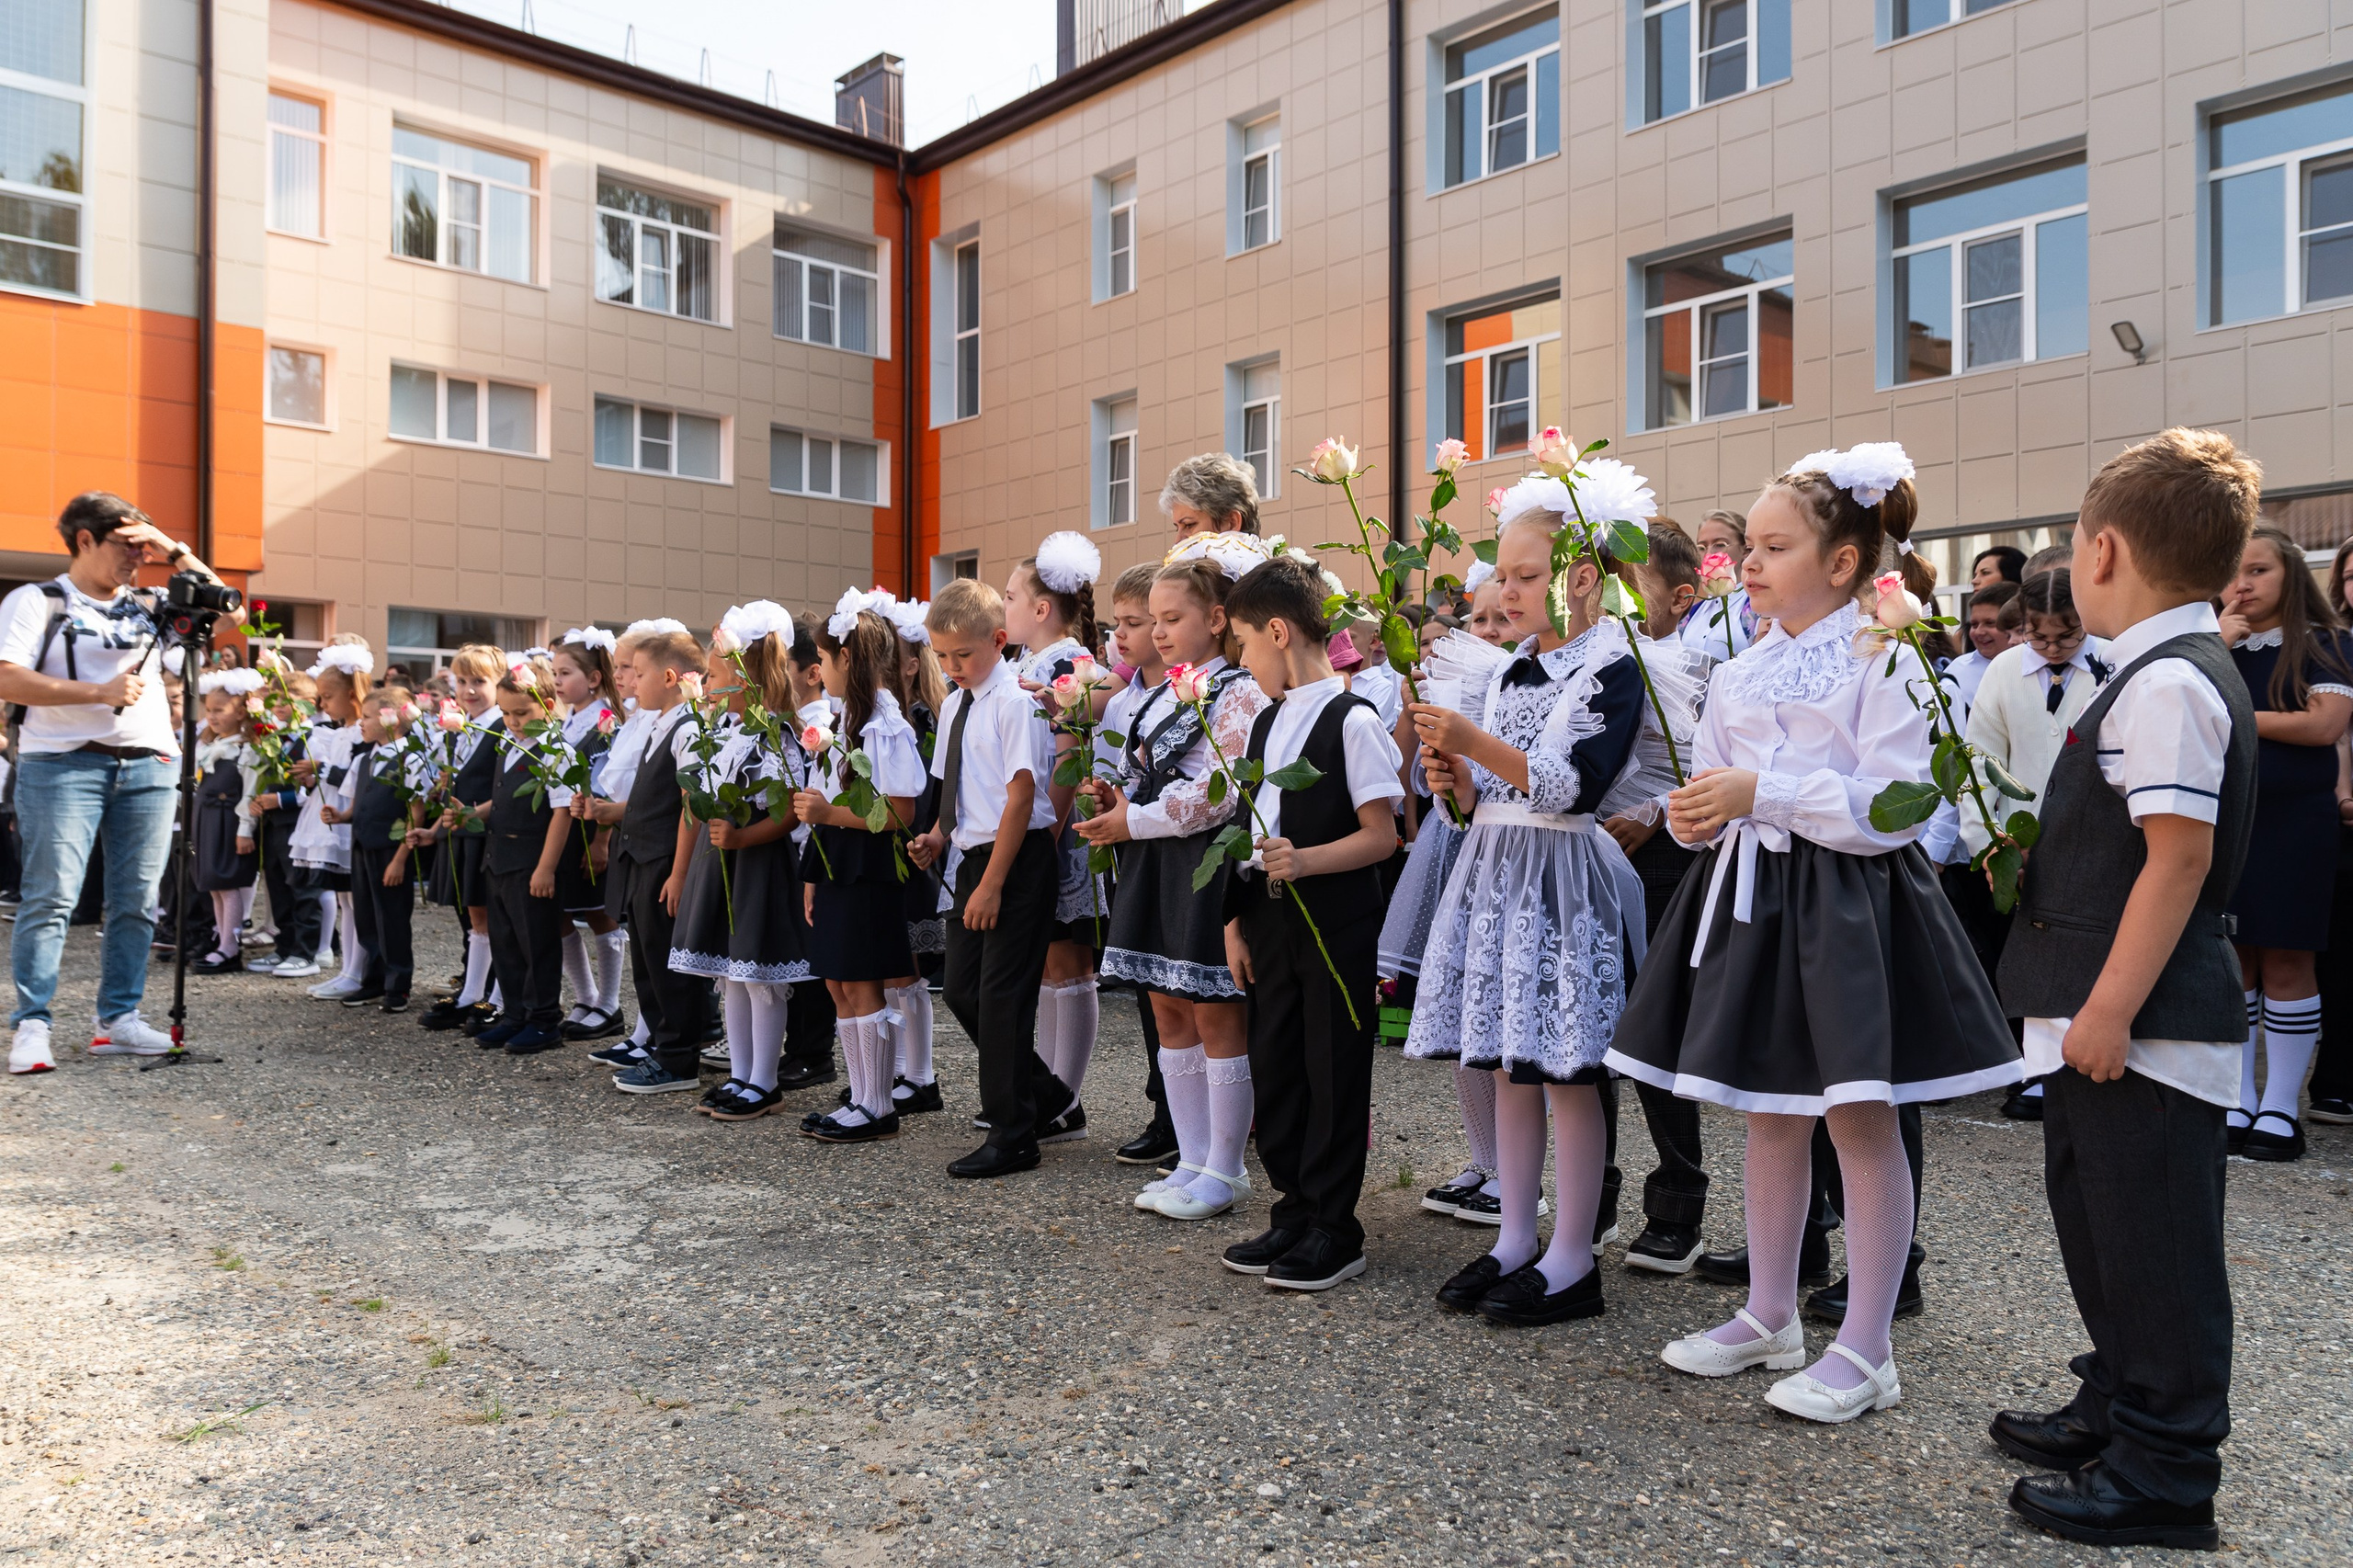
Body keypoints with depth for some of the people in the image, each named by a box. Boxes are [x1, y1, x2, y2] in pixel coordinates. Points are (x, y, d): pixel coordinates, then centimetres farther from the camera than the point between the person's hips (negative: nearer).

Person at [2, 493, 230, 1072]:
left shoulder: (145, 607, 19)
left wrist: (175, 553, 9)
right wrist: (99, 691, -16)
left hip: (151, 766, 5)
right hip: (64, 764, -5)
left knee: (137, 900, 3)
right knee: (52, 896, -8)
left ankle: (119, 1019, 9)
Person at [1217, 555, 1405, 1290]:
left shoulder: (1352, 720, -11)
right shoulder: (1267, 721, 13)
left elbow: (1382, 835, -13)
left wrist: (1304, 860, -26)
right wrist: (1236, 921, 10)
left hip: (1335, 920, -7)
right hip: (1271, 919, 8)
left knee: (1334, 1074, 2)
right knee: (1273, 1068, 11)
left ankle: (1335, 1232, 14)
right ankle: (1294, 1212, 25)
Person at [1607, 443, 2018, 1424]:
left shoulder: (1880, 663, -8)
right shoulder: (1736, 676, 11)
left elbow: (1891, 810, -16)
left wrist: (1763, 793, -22)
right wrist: (1695, 817, -8)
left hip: (1848, 902, -6)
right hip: (1750, 896, 6)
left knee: (1860, 1115, 0)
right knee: (1770, 1113, 13)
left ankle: (1866, 1350, 10)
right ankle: (1769, 1318, 26)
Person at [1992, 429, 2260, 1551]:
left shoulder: (2168, 681, -18)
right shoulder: (2165, 671, 13)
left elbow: (2180, 855, -24)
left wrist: (2112, 1007, -22)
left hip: (2145, 1028, -11)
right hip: (2106, 1020, 11)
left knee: (2153, 1246, 1)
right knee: (2098, 1220, 22)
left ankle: (2164, 1475, 15)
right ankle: (2116, 1413, 38)